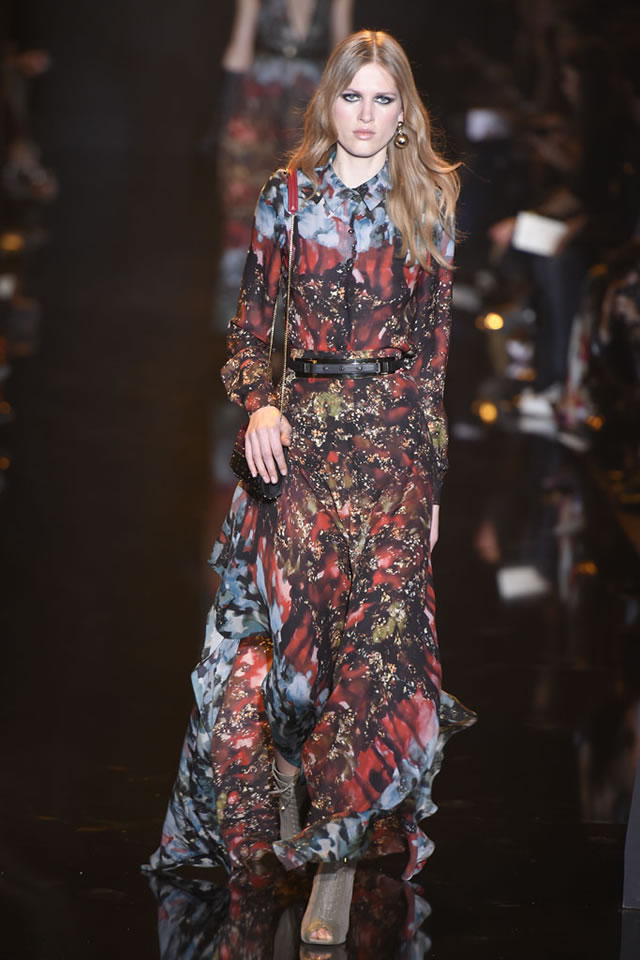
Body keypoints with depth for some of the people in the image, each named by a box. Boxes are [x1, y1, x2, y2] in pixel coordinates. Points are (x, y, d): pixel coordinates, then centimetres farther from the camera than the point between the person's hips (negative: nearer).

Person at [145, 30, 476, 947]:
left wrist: (437, 473, 4)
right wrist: (257, 404, -8)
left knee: (380, 619, -12)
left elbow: (439, 346, 7)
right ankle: (286, 816, 5)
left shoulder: (429, 203, 7)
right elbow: (251, 321, 11)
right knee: (293, 607, -11)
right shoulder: (287, 195, 8)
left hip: (398, 430, -1)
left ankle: (340, 854, -7)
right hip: (304, 424, 1)